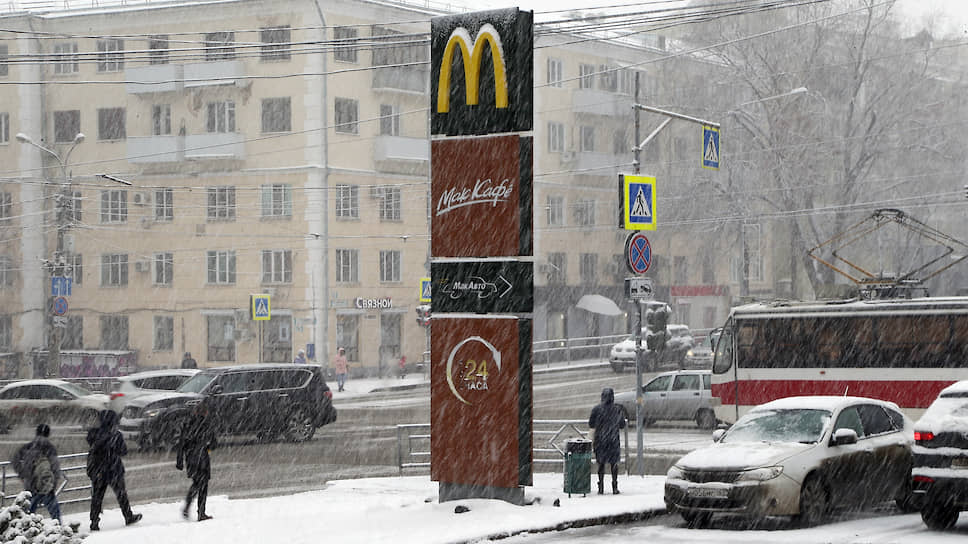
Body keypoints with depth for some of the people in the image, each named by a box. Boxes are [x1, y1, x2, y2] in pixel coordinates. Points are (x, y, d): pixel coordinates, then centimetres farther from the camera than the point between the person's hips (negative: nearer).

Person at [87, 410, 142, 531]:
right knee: (121, 494, 15)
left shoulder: (94, 433, -7)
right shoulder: (116, 435, -15)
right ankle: (129, 517, 27)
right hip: (114, 470, -2)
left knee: (96, 496, 9)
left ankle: (94, 522, 5)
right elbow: (123, 451, -8)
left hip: (97, 471, 2)